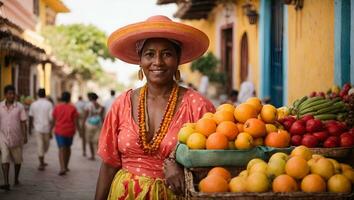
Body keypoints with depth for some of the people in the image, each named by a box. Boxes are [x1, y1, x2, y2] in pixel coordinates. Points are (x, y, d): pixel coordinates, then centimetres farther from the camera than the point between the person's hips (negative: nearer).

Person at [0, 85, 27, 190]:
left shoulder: (19, 107, -4)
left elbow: (23, 122, -3)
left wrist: (25, 136, -8)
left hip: (16, 137, 0)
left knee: (17, 159, 12)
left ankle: (16, 178, 33)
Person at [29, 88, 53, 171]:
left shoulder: (33, 104, -1)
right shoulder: (49, 104, -7)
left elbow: (31, 117, 4)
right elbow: (51, 118, -11)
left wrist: (30, 128, 17)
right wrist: (51, 131, -9)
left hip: (37, 128, 1)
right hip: (46, 128, -1)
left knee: (40, 146, 1)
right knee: (46, 145, 18)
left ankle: (41, 163, -4)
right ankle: (42, 161, 25)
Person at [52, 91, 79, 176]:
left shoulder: (57, 107, -3)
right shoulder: (72, 108, -5)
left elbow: (53, 120, 0)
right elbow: (76, 121, -6)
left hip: (59, 131, -1)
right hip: (69, 131, 1)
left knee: (61, 148, -4)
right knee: (68, 147, 19)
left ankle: (62, 168, -20)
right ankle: (66, 166, 28)